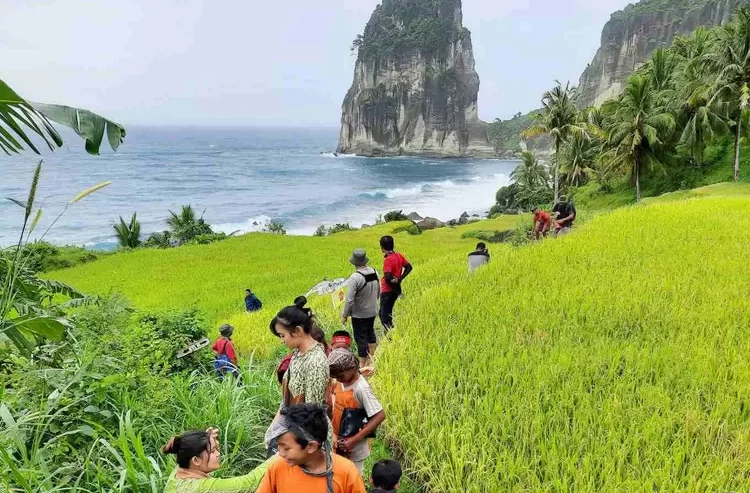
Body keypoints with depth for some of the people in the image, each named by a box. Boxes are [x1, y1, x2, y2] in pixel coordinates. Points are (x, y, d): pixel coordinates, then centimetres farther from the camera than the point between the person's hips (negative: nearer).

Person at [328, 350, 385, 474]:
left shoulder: (361, 388, -27)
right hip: (339, 442, 7)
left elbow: (380, 415, -27)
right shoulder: (340, 381, -4)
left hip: (354, 449, -7)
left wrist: (355, 439, -26)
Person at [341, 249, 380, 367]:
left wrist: (344, 315, -10)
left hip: (359, 314, -7)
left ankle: (363, 365, 15)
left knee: (361, 338, 5)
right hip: (373, 311, 7)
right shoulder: (374, 272, -5)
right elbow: (378, 293, 7)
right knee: (370, 333, 24)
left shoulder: (354, 278, -25)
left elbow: (349, 300, -23)